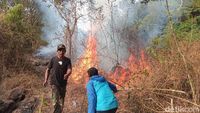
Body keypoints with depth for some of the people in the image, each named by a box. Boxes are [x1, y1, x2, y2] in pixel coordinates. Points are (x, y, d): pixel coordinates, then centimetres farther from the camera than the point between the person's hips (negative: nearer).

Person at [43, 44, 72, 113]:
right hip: (54, 83, -2)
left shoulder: (67, 60, 3)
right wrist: (46, 80, -3)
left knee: (61, 102, 12)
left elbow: (69, 70, -10)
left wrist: (67, 74, -33)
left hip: (63, 84, 3)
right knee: (56, 101, -17)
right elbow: (48, 69, 7)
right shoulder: (53, 59, 1)